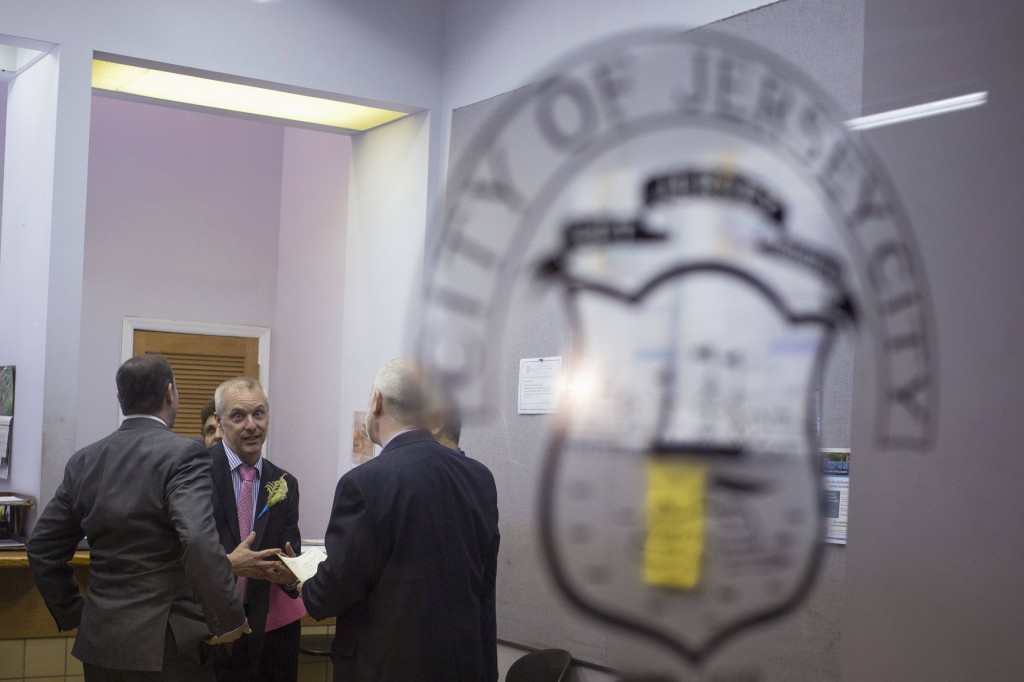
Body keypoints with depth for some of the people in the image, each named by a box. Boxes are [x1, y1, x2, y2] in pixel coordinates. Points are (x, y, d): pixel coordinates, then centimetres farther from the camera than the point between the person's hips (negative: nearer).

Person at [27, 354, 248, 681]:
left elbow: (42, 550, 11)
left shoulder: (83, 460, 6)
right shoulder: (184, 454, -12)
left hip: (100, 641, 6)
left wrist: (72, 614, 19)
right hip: (165, 644, -6)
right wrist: (229, 618, -16)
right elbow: (200, 542, -26)